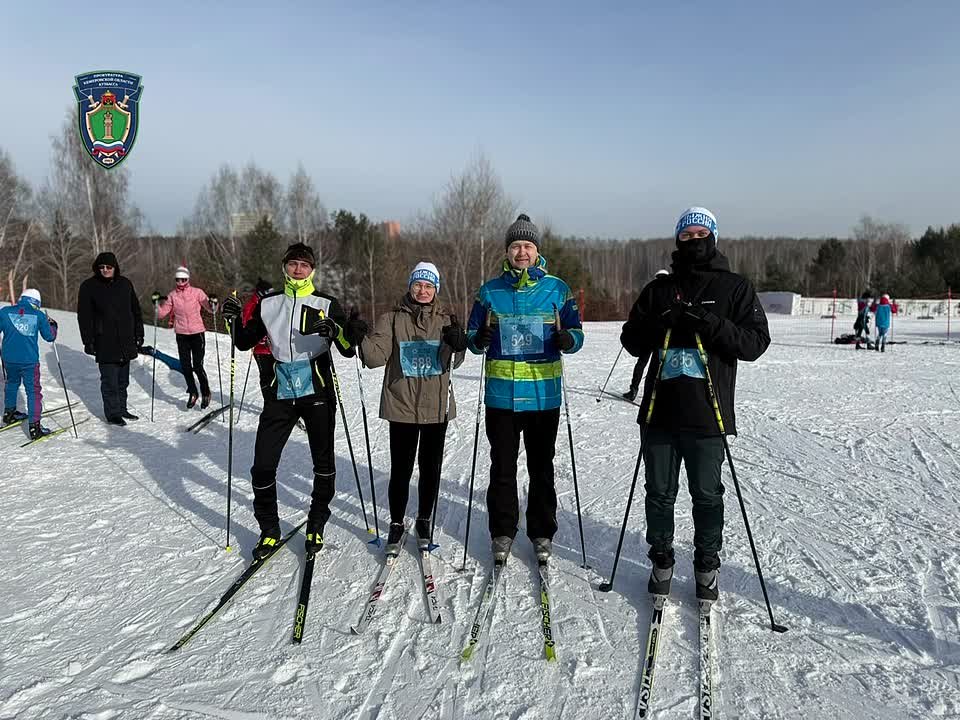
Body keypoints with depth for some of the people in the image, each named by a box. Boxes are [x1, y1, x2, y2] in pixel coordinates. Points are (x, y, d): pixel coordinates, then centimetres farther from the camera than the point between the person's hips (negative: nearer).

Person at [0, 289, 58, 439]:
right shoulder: (39, 315, -4)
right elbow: (49, 337, 2)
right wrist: (53, 325, 23)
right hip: (29, 360, -4)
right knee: (33, 391, 0)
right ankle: (34, 426, -5)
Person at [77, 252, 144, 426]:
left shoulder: (125, 284, 8)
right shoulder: (89, 287, -3)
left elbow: (136, 311, 15)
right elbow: (84, 317, -3)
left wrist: (139, 334, 12)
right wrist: (88, 341, -7)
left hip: (126, 342, 4)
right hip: (105, 344, -4)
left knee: (123, 380, 13)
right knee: (110, 381, -2)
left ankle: (122, 409, 25)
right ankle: (112, 413, 9)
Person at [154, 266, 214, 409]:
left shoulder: (197, 292, -2)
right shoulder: (172, 296, 6)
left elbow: (210, 309, -3)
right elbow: (161, 313, 7)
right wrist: (157, 303, -8)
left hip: (197, 333, -3)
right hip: (181, 335, 3)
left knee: (197, 366, -6)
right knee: (185, 366, 4)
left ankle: (206, 393, 14)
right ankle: (192, 393, 24)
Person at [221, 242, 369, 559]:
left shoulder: (326, 304, 0)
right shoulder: (268, 304, 8)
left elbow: (348, 350, -5)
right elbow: (245, 342, 14)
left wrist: (337, 332, -25)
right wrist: (234, 320, -4)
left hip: (317, 393, -2)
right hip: (280, 394, 2)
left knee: (323, 464, 8)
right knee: (263, 466, -1)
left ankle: (316, 526, 28)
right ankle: (269, 530, 18)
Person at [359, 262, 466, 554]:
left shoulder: (446, 320, 4)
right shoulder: (392, 319, 1)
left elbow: (452, 362, -7)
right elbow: (376, 357, -8)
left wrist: (457, 346, -29)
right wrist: (362, 339, -26)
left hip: (436, 406, 1)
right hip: (401, 406, -1)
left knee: (430, 467, 11)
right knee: (401, 468, 3)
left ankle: (424, 521, 29)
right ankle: (396, 524, 21)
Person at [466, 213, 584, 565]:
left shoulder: (557, 289, 3)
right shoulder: (489, 291, 5)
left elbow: (576, 334, 6)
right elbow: (473, 338, 10)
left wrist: (566, 339, -18)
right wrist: (480, 339, -14)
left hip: (544, 394, 0)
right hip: (501, 394, 1)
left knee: (541, 468, 10)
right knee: (502, 468, 8)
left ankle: (542, 532, 25)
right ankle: (502, 531, 23)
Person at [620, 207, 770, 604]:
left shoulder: (735, 288, 5)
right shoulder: (658, 289, 11)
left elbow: (756, 342, -3)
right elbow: (631, 341, 9)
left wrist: (712, 325, -18)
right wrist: (658, 324, -11)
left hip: (707, 412, -2)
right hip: (659, 410, 2)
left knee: (707, 494, 8)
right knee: (660, 492, 11)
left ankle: (707, 565, 26)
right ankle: (661, 561, 27)